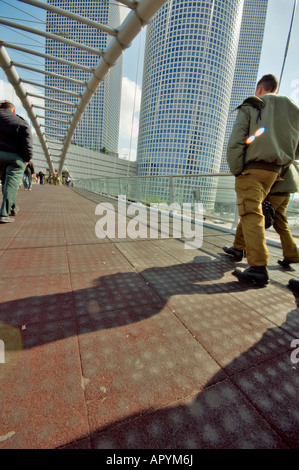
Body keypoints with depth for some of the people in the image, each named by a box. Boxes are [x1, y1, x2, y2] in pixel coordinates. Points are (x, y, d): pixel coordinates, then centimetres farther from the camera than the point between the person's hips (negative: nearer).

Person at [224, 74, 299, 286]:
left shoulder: (250, 107, 5)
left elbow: (235, 143, -9)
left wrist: (236, 171, -7)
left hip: (251, 167, -6)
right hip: (274, 170, 6)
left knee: (251, 213, -14)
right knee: (252, 209, 16)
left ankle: (258, 267, -22)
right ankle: (239, 247, 27)